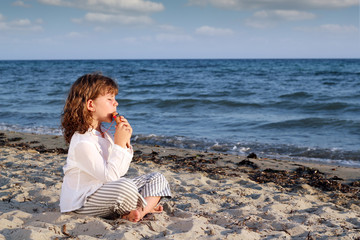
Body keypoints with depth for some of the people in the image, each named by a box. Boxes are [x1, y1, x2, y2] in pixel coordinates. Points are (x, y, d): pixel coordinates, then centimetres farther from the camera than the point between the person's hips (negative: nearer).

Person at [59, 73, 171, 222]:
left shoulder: (103, 134, 10)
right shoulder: (82, 141, -21)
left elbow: (120, 171, 12)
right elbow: (109, 176, -27)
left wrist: (126, 142, -1)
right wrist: (119, 143, -23)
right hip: (83, 203, -10)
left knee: (157, 179, 4)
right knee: (124, 186, -40)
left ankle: (141, 210, -23)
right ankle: (147, 208, -8)